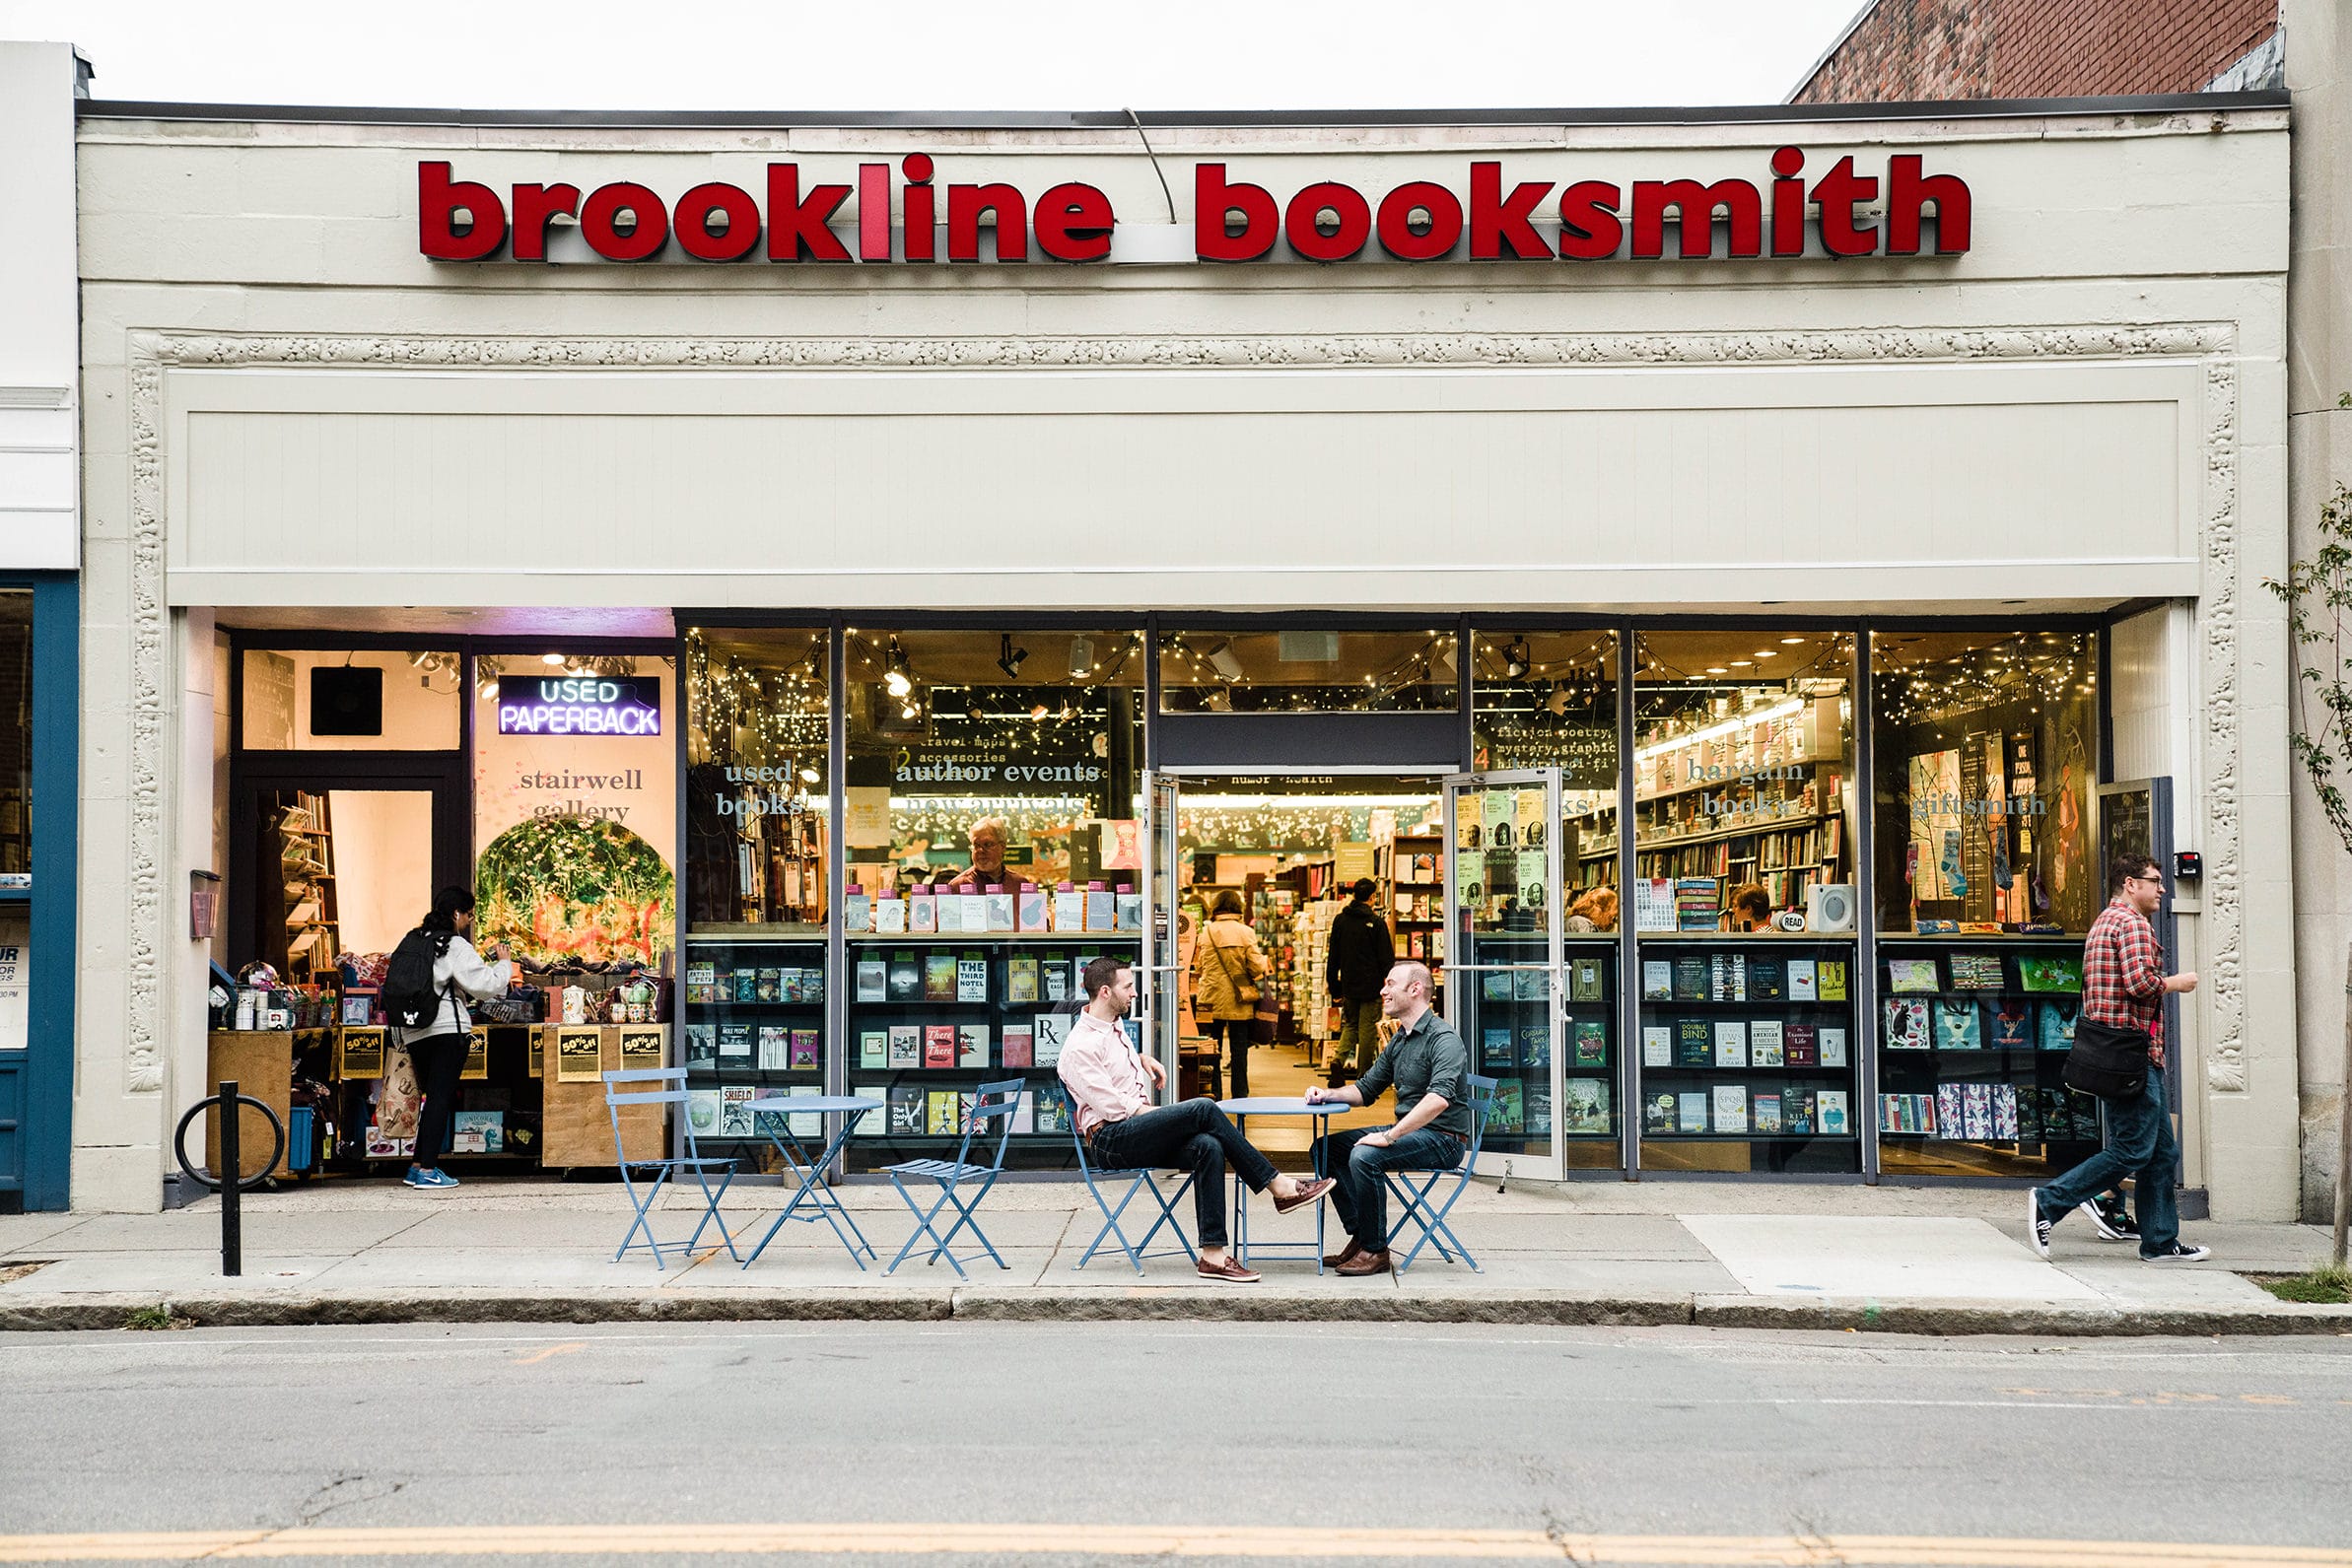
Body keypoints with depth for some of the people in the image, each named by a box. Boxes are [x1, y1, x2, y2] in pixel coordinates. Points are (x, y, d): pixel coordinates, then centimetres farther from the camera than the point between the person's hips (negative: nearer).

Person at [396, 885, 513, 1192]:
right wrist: (504, 962, 4)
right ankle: (428, 1170, -6)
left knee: (433, 1097, 16)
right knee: (442, 1098, -4)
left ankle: (417, 1166, 16)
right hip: (447, 1029, -7)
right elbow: (484, 986, -10)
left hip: (414, 1032, 7)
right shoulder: (456, 946, -9)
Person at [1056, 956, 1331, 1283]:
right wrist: (1174, 1116, -10)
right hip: (1111, 1141, -9)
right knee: (1203, 1108, -26)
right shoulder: (1079, 1048, -11)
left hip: (1139, 1136, 9)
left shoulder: (1114, 1029, 19)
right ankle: (1278, 1185, -19)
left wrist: (1143, 1059, 25)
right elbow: (1113, 1107, -17)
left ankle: (1213, 1254, -29)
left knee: (1208, 1147, -23)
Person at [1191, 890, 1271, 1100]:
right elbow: (1257, 967, -9)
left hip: (1212, 999, 1)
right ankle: (1240, 1095, 9)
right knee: (1239, 1050, 7)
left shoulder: (1207, 932, -4)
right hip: (1239, 1001, -1)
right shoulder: (1245, 932, -7)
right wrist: (1265, 963, 14)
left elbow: (1199, 967, 2)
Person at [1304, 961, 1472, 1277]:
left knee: (1364, 1156, -30)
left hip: (1443, 1138, -10)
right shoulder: (1399, 1041, 14)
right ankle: (1359, 1235, 1)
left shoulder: (1443, 1038, -16)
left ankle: (1375, 1250, -16)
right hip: (1408, 1131, 10)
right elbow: (1366, 1088, 22)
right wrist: (1328, 1094, 2)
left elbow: (1438, 1099, -31)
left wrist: (1389, 1136, -32)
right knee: (1326, 1148, 3)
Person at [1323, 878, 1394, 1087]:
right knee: (1367, 1029, 3)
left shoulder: (1340, 920, 4)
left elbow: (1333, 958, 8)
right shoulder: (1377, 923, -9)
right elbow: (1387, 959, -9)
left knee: (1350, 1025, 19)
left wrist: (1334, 989, 13)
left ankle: (1339, 1058, -7)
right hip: (1371, 987, -4)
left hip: (1349, 985, 4)